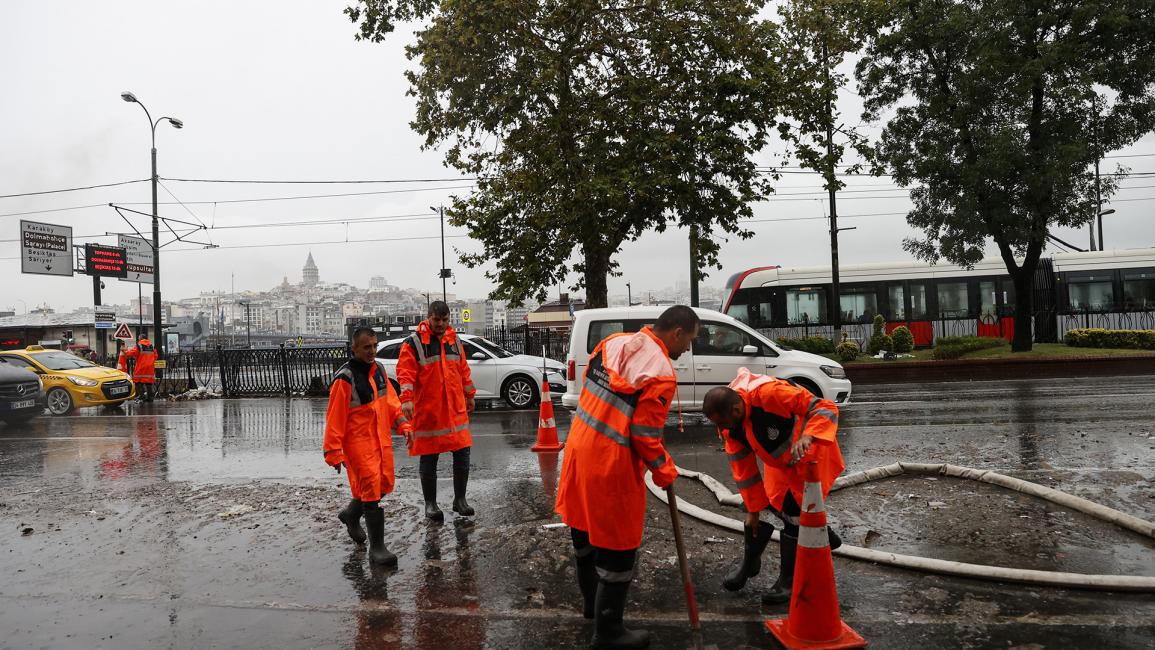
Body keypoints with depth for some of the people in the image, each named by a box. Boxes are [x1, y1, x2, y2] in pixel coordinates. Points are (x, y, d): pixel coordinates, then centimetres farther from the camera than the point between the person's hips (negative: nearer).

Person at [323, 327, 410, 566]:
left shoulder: (379, 369, 6)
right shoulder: (345, 378, -17)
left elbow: (390, 400, 15)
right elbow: (335, 418, -15)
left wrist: (402, 423, 3)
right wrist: (334, 452, -15)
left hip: (381, 439, 8)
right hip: (358, 442, -8)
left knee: (385, 484, 16)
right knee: (371, 488, -8)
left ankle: (351, 515, 43)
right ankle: (377, 548, 0)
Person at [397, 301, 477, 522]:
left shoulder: (454, 340, 11)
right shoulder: (414, 343, -6)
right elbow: (405, 372, -13)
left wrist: (469, 395, 22)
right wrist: (407, 399, -26)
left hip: (455, 409, 4)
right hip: (427, 411, -4)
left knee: (462, 454, 4)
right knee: (428, 459, 4)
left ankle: (460, 499, 20)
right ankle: (430, 504, 18)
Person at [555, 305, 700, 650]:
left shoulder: (614, 342, 3)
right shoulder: (661, 373, -20)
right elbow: (646, 436, -17)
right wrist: (666, 472, -2)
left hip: (579, 448, 9)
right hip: (611, 466, -9)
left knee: (585, 531, 24)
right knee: (616, 546, 7)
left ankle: (593, 602, 47)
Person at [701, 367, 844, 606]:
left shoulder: (770, 393, -38)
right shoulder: (729, 425, -15)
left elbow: (826, 408, -34)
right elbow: (744, 470, -4)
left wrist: (807, 437, -51)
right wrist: (753, 510, 0)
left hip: (812, 453, -6)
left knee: (794, 514, -7)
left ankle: (789, 581, 7)